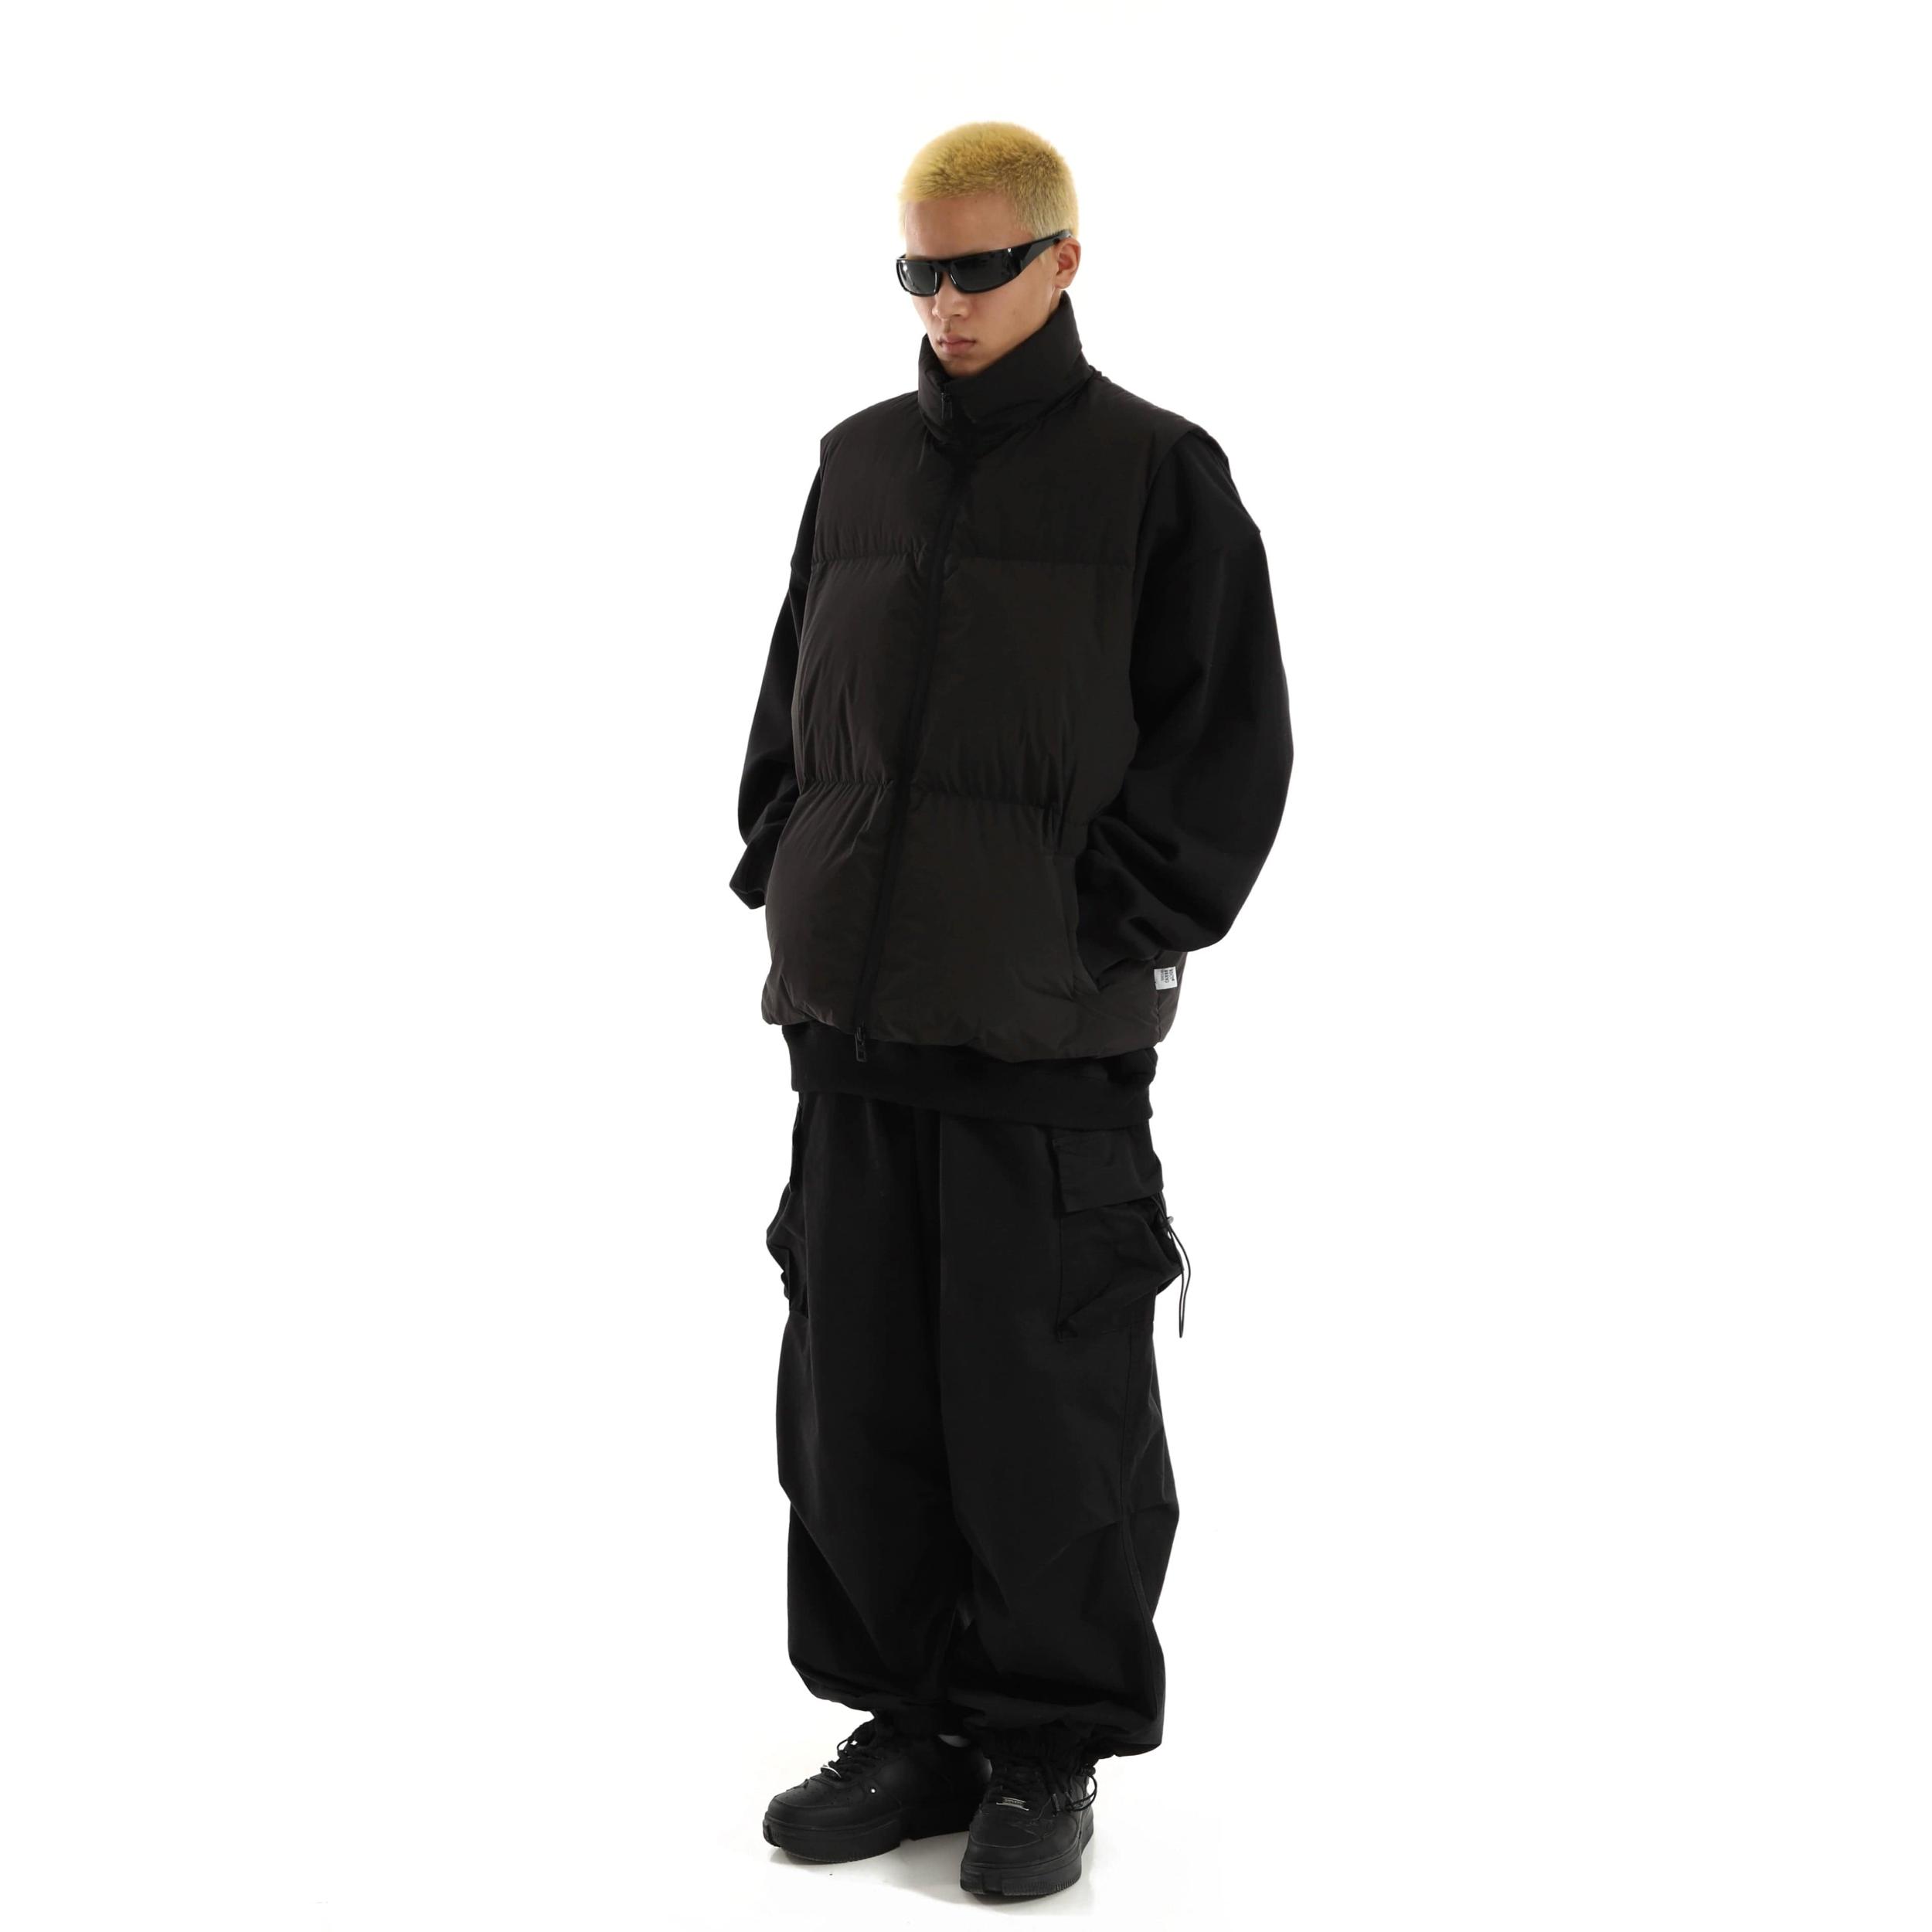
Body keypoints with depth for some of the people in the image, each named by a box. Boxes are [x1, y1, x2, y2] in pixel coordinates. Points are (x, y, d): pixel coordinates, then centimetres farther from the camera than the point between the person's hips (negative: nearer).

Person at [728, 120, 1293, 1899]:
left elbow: (1230, 746, -3)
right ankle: (913, 1722, 24)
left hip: (1050, 1036, -5)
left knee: (1046, 1412, 2)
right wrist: (786, 880, 8)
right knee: (854, 1394, 9)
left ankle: (1048, 1754, 16)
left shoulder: (1155, 472, -1)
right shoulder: (859, 464, 13)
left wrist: (1104, 938, -9)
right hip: (851, 1016, 5)